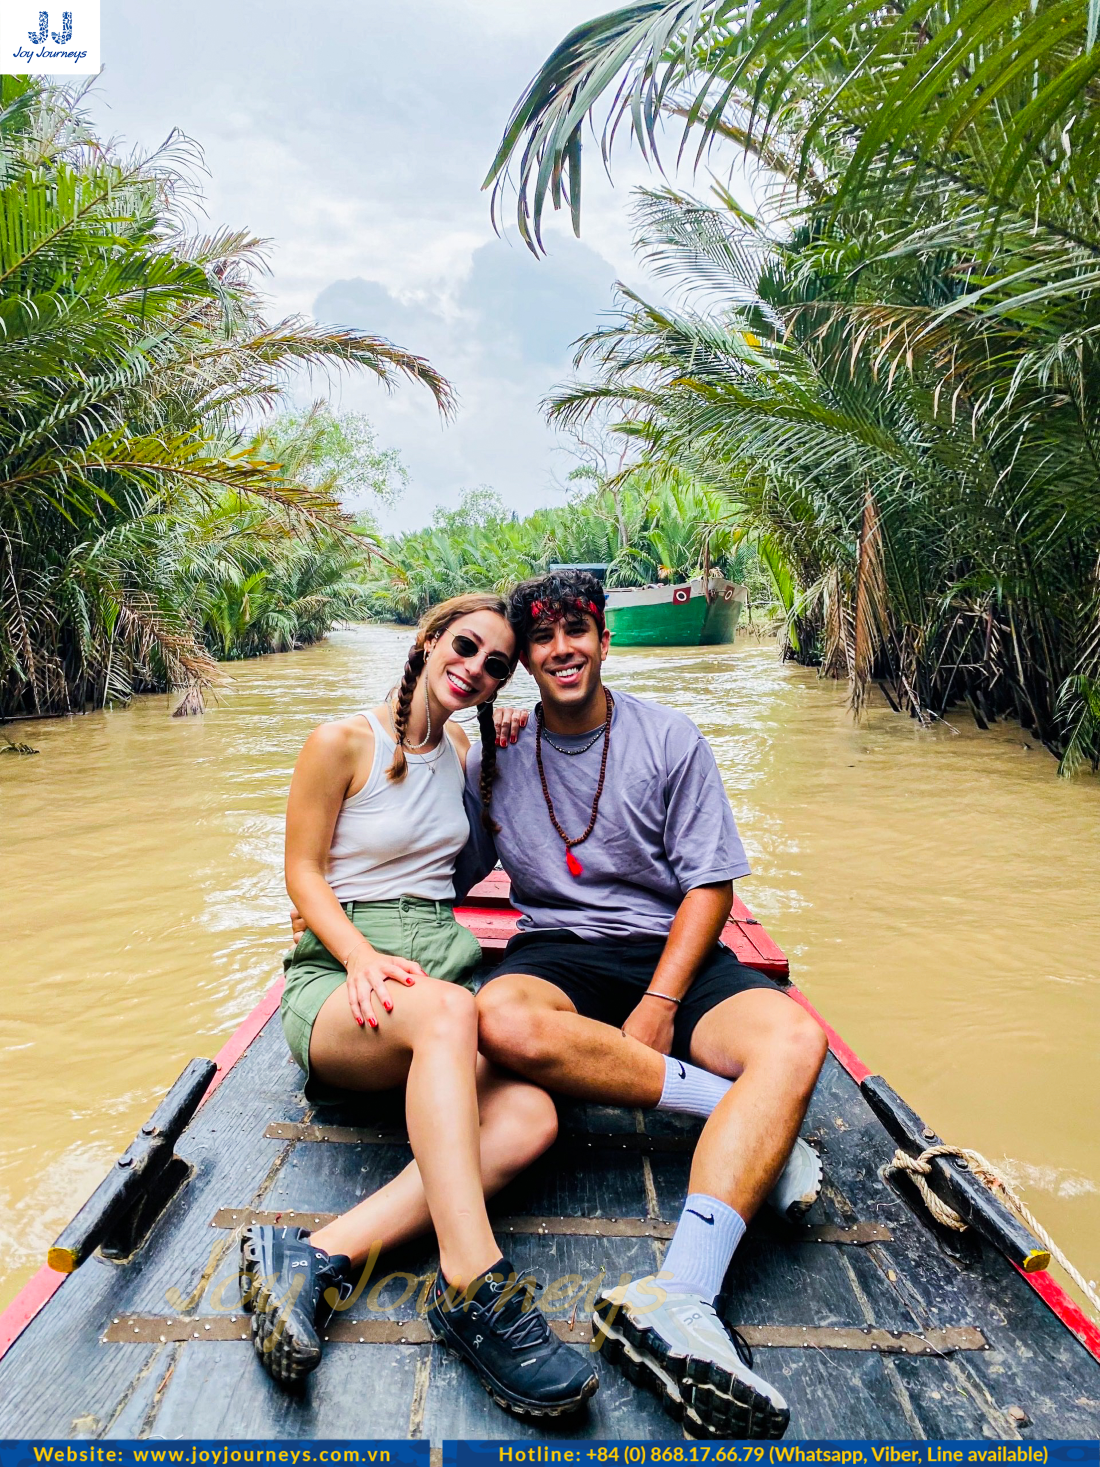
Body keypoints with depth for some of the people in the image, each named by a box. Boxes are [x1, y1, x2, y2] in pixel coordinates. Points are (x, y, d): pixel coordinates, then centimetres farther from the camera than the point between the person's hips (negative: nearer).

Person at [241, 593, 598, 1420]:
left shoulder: (463, 752, 15)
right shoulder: (344, 742, -2)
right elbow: (304, 873, -3)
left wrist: (501, 758, 14)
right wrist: (361, 956, -20)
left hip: (446, 960, 5)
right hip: (339, 973, -5)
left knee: (529, 1117, -26)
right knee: (446, 1009, -41)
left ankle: (319, 1258, -29)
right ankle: (473, 1287, -38)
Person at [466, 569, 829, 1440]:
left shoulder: (670, 740, 2)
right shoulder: (499, 758, 8)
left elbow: (710, 885, -2)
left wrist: (659, 1006, -13)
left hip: (671, 951, 0)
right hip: (556, 954, 1)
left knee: (795, 1040, -30)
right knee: (506, 1024, -36)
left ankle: (677, 1302, -44)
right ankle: (750, 1125, -20)